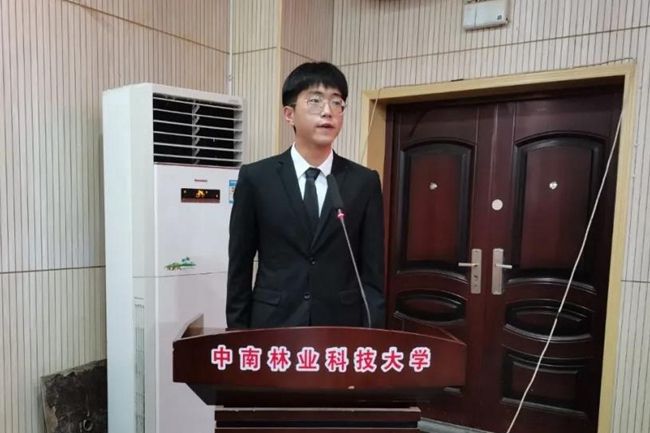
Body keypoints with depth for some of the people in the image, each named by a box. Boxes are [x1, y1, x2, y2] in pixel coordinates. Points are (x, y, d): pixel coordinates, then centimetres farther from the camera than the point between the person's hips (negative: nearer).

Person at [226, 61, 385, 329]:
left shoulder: (364, 182, 0)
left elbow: (373, 271, 1)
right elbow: (239, 266, 2)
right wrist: (238, 333, 1)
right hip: (273, 324, 0)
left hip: (342, 326, 1)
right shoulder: (255, 178, -2)